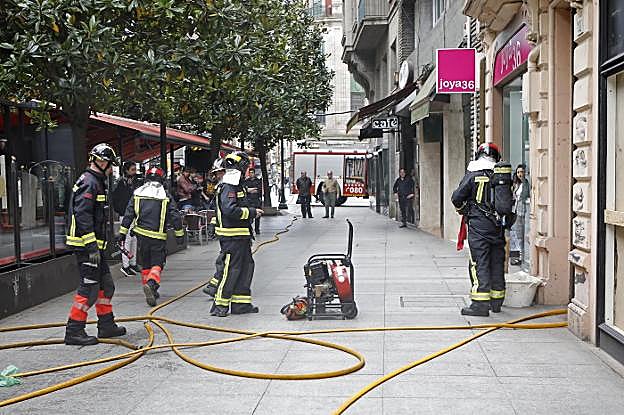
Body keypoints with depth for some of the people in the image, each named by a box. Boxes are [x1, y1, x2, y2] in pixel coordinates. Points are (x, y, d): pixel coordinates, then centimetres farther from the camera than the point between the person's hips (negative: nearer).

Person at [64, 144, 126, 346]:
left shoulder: (96, 182, 19)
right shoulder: (88, 183, -15)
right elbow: (82, 216, -23)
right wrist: (92, 246, -25)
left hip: (94, 245, 11)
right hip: (86, 245, -11)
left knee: (105, 284, 16)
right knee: (90, 287, -9)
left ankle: (107, 325, 25)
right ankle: (74, 331, -4)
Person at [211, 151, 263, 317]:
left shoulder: (235, 186, 17)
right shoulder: (228, 187, -16)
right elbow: (230, 210, -27)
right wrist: (251, 212, -18)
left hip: (241, 236, 11)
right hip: (232, 236, -11)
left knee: (247, 266, 13)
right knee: (231, 270, -6)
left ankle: (241, 303, 19)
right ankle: (219, 305, 3)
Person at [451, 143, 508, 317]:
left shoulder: (473, 175, -7)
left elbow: (456, 198, -5)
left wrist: (463, 209, 15)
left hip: (478, 226, -4)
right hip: (497, 226, 4)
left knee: (479, 263, -4)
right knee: (497, 262, 12)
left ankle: (480, 303, -9)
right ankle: (496, 301, 21)